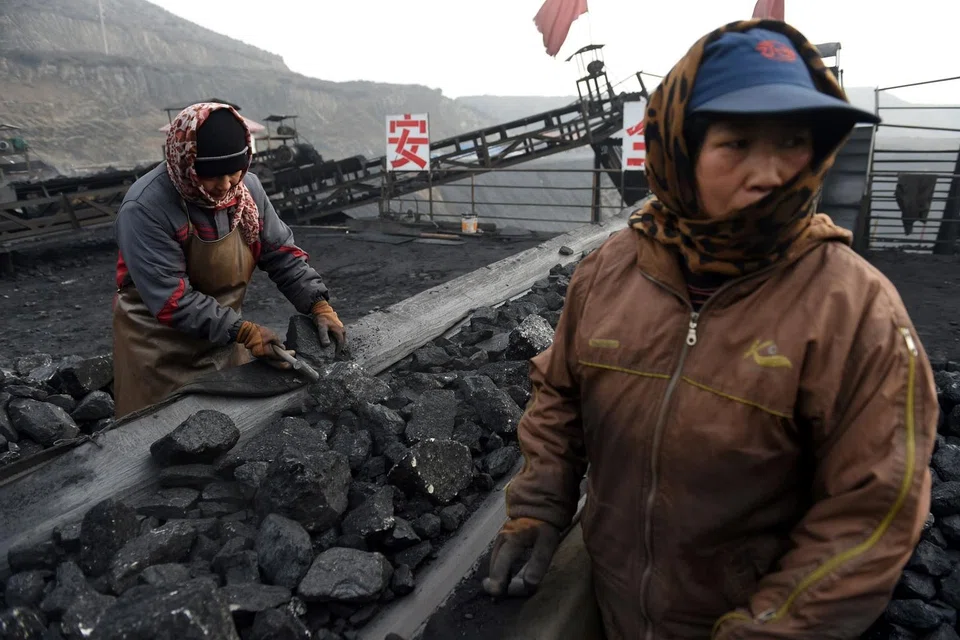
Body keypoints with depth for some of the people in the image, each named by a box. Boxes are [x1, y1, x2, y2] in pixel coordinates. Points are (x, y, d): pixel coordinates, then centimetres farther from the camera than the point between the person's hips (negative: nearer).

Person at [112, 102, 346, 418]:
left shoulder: (247, 187, -8)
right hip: (160, 351, -5)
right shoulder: (145, 208, -25)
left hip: (225, 341, 5)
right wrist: (244, 332, -32)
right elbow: (170, 299, -27)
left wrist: (319, 305, -15)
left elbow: (281, 253, -2)